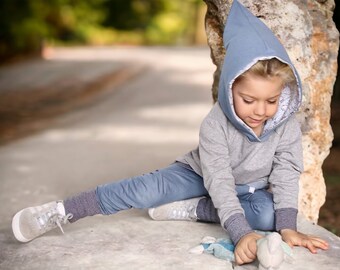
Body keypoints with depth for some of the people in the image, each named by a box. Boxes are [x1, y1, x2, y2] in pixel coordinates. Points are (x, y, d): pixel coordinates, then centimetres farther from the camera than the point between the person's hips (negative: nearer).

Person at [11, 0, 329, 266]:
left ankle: (186, 210, -23)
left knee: (269, 214, -31)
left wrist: (287, 227, -35)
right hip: (202, 175, -3)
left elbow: (286, 174, -21)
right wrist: (241, 233, -48)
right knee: (144, 190, -25)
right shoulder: (215, 124, -31)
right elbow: (219, 182, -37)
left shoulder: (287, 125, -23)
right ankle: (61, 212, -19)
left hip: (249, 188, 3)